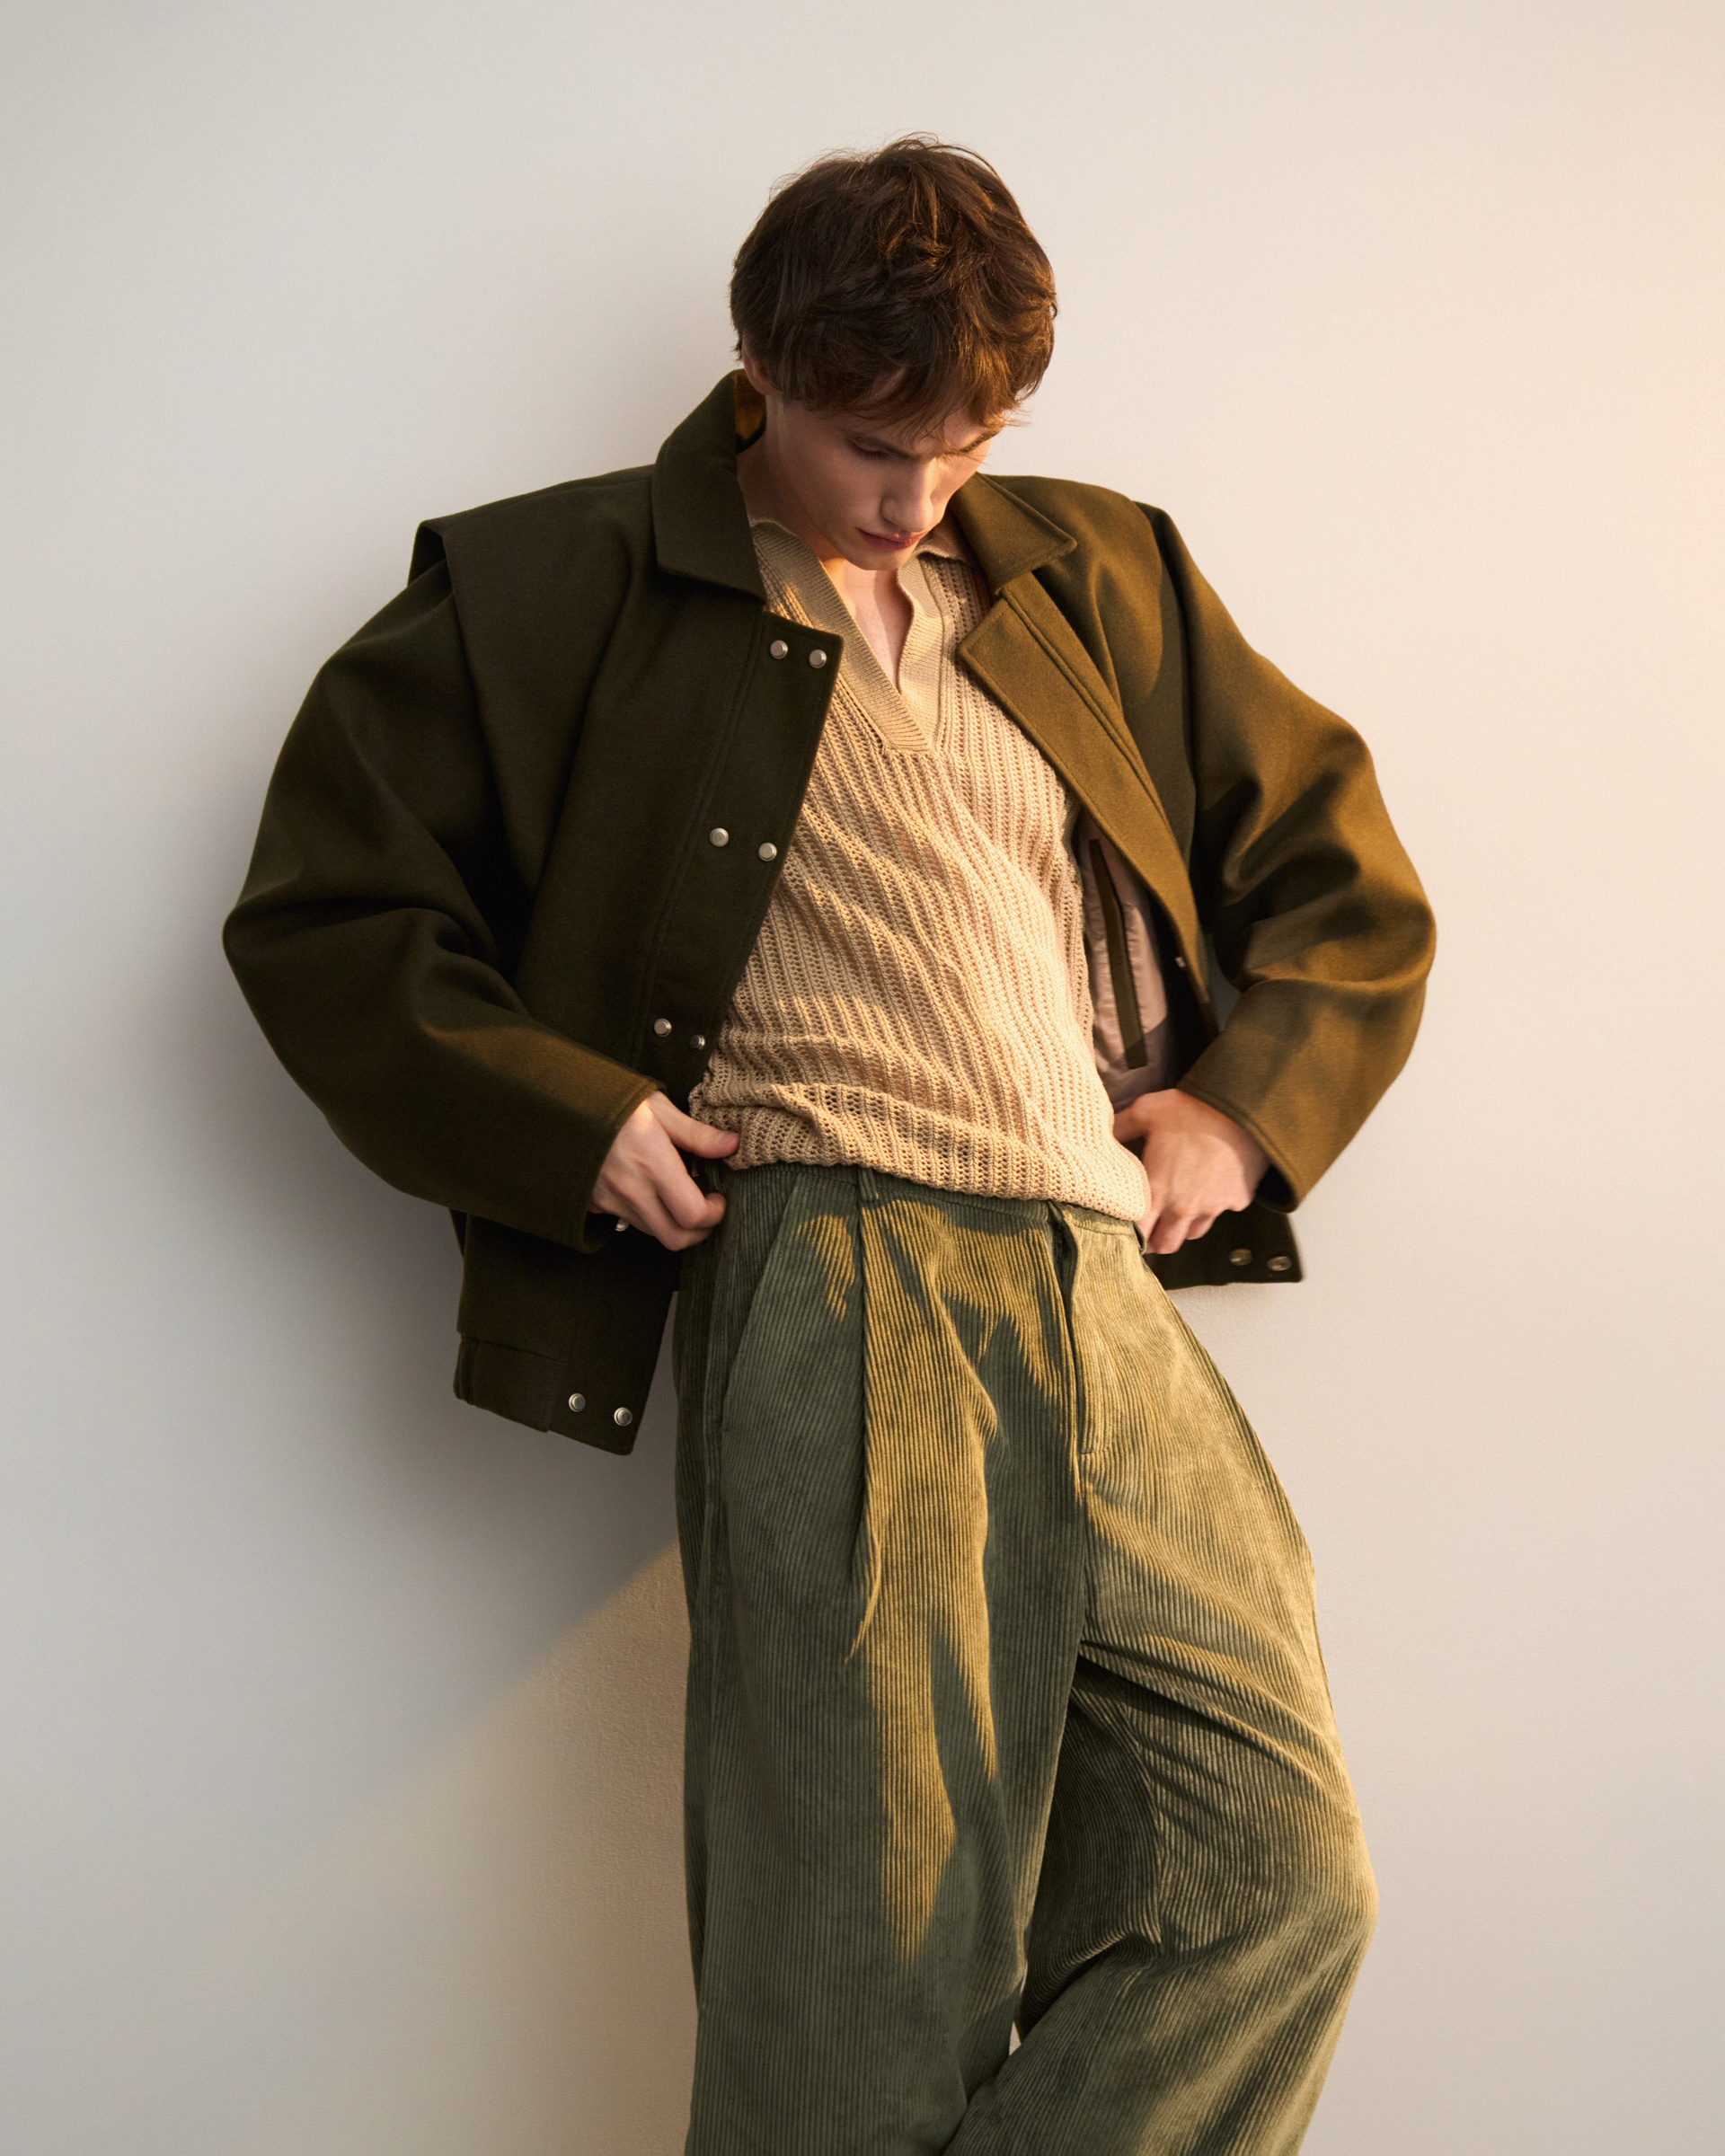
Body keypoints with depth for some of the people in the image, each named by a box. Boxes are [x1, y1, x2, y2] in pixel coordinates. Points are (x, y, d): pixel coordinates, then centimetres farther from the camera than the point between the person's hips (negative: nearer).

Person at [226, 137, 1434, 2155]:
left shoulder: (1103, 579, 21)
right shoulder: (562, 587, 9)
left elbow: (1349, 875, 27)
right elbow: (321, 907, 8)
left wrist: (1254, 1102, 10)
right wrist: (567, 1117, -4)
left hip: (1116, 1295, 5)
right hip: (837, 1288, -5)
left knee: (1279, 1877, -1)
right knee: (870, 1976, -6)